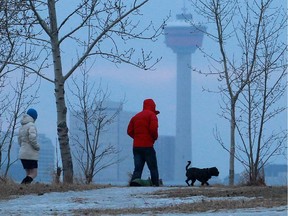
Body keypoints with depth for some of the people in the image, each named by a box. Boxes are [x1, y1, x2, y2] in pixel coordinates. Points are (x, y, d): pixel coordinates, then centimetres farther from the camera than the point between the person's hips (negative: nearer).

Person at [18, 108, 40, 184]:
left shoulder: (22, 126, 14)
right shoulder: (31, 125, -11)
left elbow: (19, 140, 20)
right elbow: (32, 138, -24)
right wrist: (37, 147, -9)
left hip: (22, 153, 8)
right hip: (31, 154, -8)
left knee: (29, 174, 11)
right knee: (33, 174, -7)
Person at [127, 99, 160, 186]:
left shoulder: (136, 116, 17)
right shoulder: (152, 115, -2)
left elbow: (129, 131, 12)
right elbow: (153, 129, -15)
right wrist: (155, 137, 2)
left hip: (136, 146, 5)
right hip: (147, 145, -5)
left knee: (137, 169, 2)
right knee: (153, 168, 4)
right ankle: (156, 185, 0)